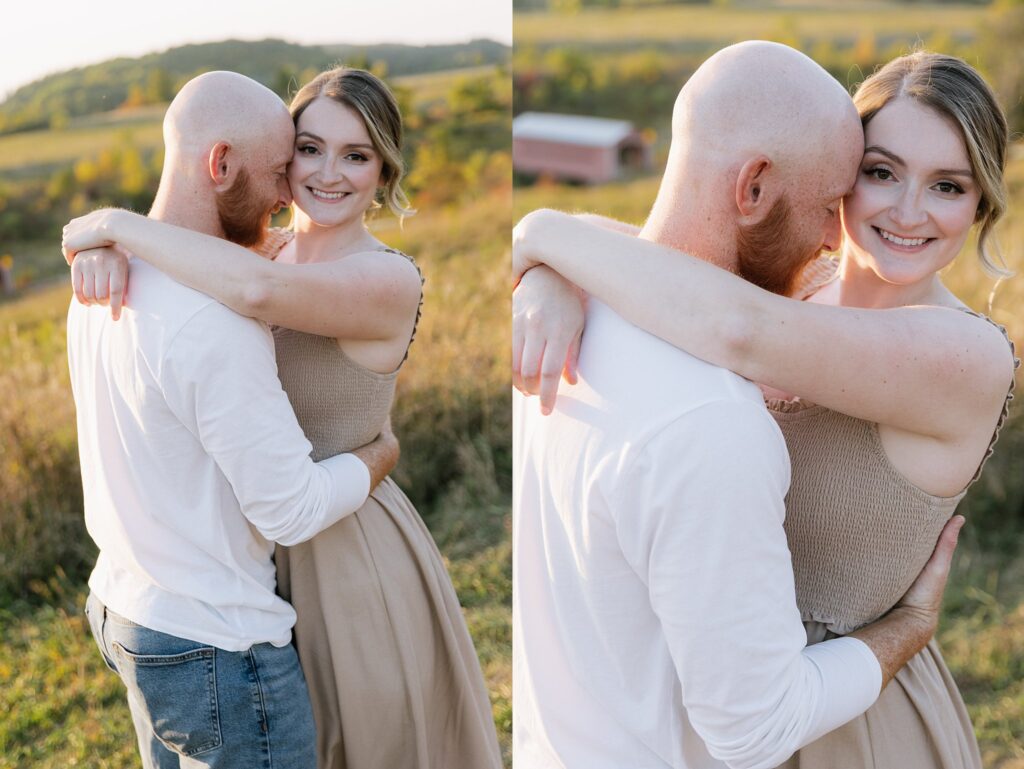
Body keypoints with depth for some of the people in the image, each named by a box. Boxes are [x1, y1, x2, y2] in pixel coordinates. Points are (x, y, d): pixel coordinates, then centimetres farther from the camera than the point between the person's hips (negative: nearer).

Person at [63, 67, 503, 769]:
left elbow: (258, 289, -40)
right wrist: (108, 245, -20)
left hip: (346, 548, -6)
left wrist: (119, 225, -27)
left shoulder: (391, 281, -23)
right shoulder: (269, 249, -1)